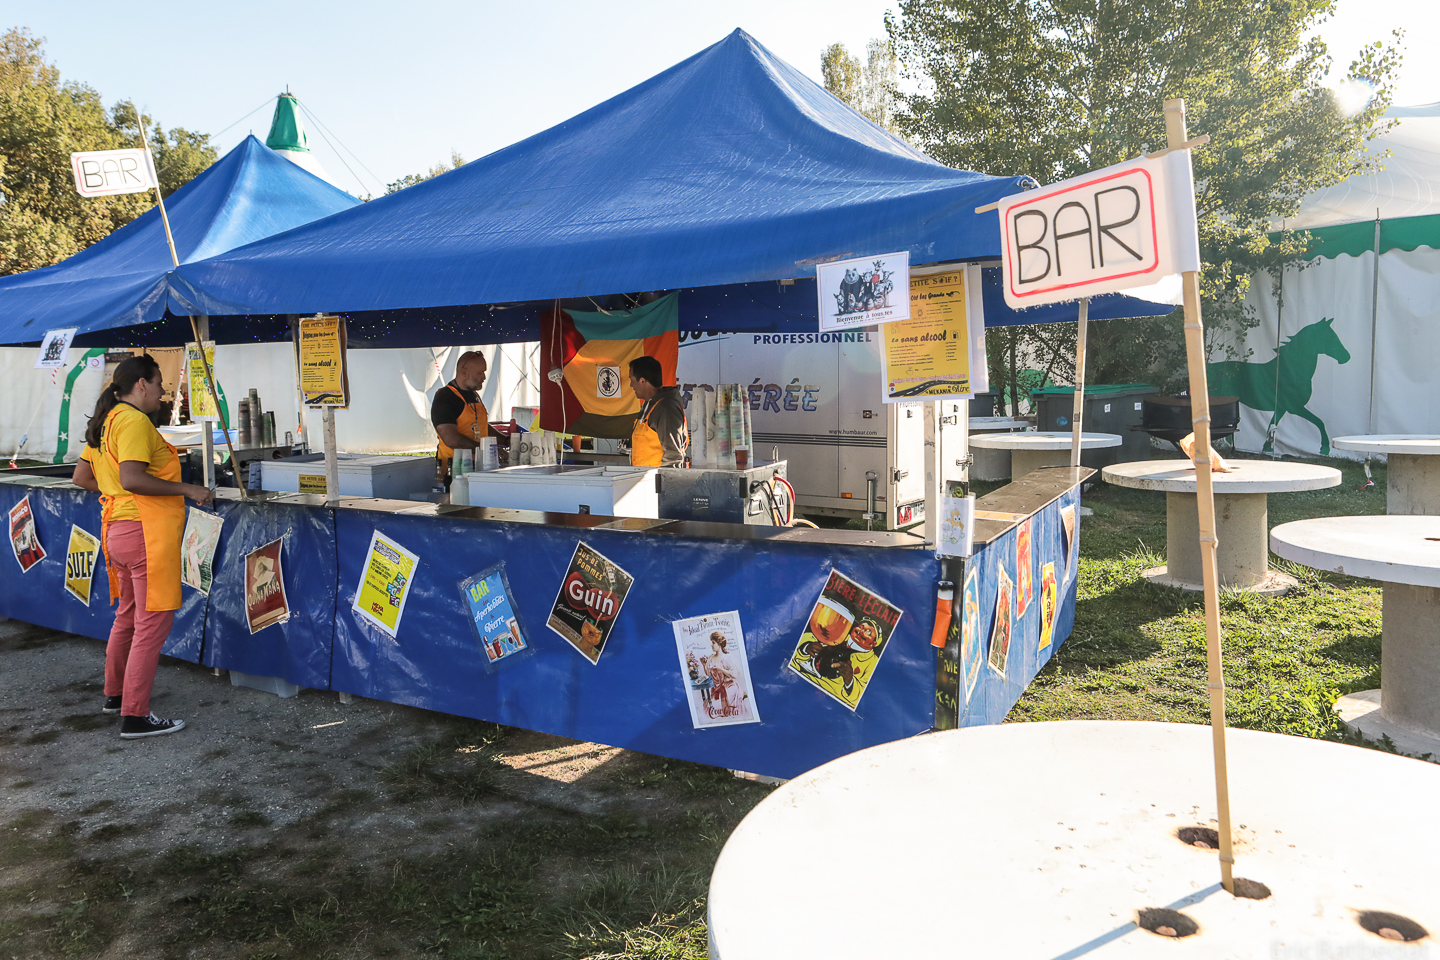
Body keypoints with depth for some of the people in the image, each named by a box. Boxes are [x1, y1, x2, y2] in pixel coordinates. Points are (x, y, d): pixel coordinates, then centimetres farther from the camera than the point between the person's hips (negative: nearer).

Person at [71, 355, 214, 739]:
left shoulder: (106, 422, 17)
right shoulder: (134, 421, -14)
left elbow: (81, 476, 21)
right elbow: (132, 478, -25)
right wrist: (186, 488, -20)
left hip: (118, 530, 11)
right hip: (147, 532, -11)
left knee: (128, 616, 22)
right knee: (152, 623, -6)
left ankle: (115, 695, 36)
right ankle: (135, 716, -3)